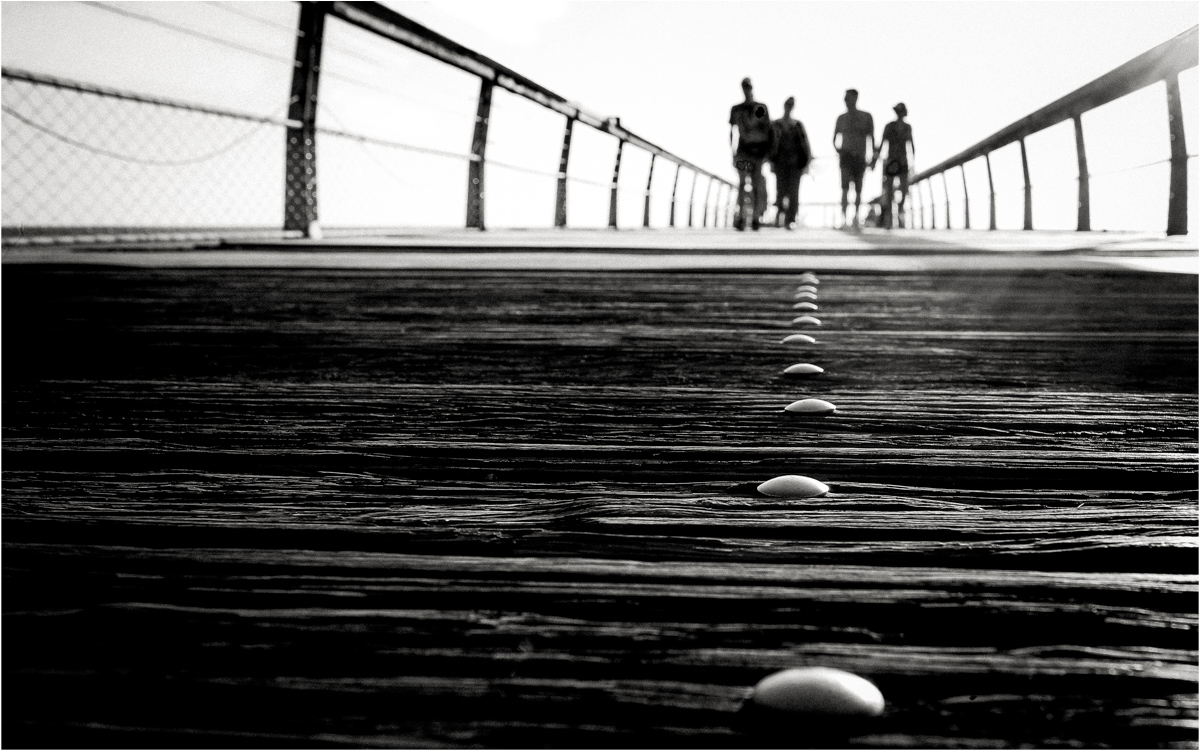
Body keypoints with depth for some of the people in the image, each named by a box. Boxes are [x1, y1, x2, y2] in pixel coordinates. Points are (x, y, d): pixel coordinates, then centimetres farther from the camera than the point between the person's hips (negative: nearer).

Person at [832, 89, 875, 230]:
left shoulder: (866, 117, 3)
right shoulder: (841, 118, 7)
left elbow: (872, 138, 4)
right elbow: (834, 139, 16)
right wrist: (837, 149, -5)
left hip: (860, 158, 1)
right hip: (846, 156, -1)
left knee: (858, 189, 8)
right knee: (845, 185, -20)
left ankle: (856, 217, 25)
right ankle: (843, 217, -27)